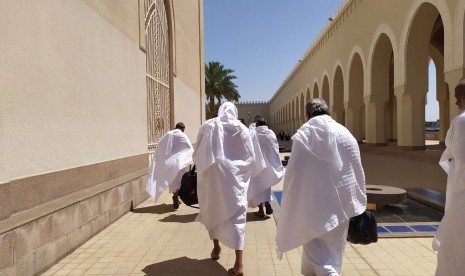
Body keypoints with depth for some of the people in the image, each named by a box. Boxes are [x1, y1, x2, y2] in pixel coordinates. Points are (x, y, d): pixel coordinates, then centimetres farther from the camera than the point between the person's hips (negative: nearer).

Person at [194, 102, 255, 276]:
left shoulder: (207, 127, 3)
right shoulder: (242, 129, 1)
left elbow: (197, 153, 6)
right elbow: (251, 157, 0)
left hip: (210, 176, 2)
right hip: (234, 178, -1)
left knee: (212, 210, 21)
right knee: (236, 214, 1)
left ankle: (216, 248, 36)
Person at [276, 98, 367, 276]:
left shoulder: (303, 136, -8)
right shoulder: (346, 134, 2)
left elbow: (293, 172, -9)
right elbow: (357, 172, 5)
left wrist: (291, 205, 3)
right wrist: (358, 203, 14)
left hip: (315, 203, -4)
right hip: (342, 202, 4)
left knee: (319, 254, 5)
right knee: (333, 250, 21)